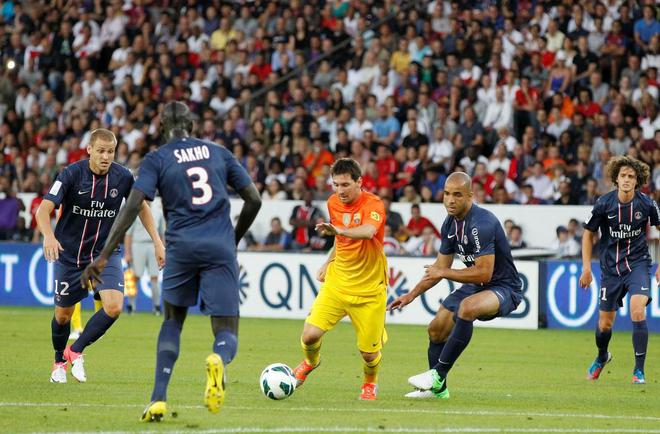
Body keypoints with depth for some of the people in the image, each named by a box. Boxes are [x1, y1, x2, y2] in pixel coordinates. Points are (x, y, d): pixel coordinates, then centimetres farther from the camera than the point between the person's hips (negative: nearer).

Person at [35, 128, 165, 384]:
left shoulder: (123, 177, -11)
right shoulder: (72, 174, -18)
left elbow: (141, 206, 8)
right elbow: (43, 210, -26)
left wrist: (157, 240, 1)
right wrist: (48, 236, -46)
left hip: (106, 252, 1)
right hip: (70, 254, -1)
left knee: (114, 307, -20)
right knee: (63, 314, 10)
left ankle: (75, 351, 1)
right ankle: (60, 362, 39)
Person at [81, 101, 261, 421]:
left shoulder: (156, 160, 5)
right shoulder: (218, 152, 15)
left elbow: (132, 207, -8)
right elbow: (254, 200, 14)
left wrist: (104, 256, -10)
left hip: (181, 247, -1)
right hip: (220, 248, 1)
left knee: (172, 320, 22)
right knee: (227, 334, 3)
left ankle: (158, 399, 9)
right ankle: (218, 360, -35)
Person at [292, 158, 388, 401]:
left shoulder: (373, 204, -18)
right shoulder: (334, 203, 2)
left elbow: (368, 231, -41)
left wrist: (339, 230, -57)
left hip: (369, 288, -4)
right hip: (336, 282, 4)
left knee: (369, 352, -1)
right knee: (310, 335, -12)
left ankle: (370, 383, 35)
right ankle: (311, 362, 24)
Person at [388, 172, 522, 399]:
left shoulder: (482, 223, -27)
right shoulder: (450, 223, 1)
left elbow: (484, 273, -29)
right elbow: (441, 266, 15)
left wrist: (443, 273, -19)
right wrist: (412, 295, 13)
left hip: (503, 288, -9)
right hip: (475, 286, 9)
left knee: (467, 307, -38)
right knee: (436, 329, 12)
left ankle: (437, 374, -29)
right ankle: (437, 388, 34)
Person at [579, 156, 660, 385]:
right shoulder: (604, 204, -10)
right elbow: (588, 234, 3)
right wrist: (586, 268, -2)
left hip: (638, 263, -1)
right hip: (611, 268, 1)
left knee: (638, 313, -23)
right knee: (605, 324, 9)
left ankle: (639, 371, -14)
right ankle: (602, 357, 43)